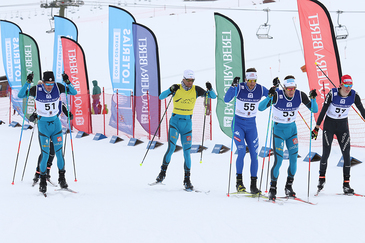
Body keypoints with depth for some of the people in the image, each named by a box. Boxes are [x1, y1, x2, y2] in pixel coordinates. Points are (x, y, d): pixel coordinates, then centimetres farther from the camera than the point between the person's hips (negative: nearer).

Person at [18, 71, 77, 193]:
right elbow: (20, 95, -15)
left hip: (56, 123, 2)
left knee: (59, 152, 2)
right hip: (43, 125, -2)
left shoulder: (58, 87, -8)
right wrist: (27, 83, -28)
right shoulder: (36, 90, -13)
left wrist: (67, 82, -22)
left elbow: (74, 92, -5)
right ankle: (42, 182, 8)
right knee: (45, 154, -6)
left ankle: (62, 179, 18)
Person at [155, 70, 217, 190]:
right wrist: (171, 90, -31)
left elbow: (213, 96, -1)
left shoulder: (196, 90, -1)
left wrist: (210, 89, -21)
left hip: (187, 123, 2)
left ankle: (187, 180, 5)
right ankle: (163, 172, 6)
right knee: (171, 148, -13)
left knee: (187, 152, 0)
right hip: (175, 121, -2)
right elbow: (161, 97, -14)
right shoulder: (176, 88, -6)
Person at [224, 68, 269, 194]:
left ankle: (253, 185, 5)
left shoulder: (260, 89, -5)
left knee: (254, 154, -1)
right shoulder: (240, 88, -14)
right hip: (238, 123, -3)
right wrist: (233, 86, -38)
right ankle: (239, 181, -5)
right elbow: (226, 99, -25)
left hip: (251, 125, 3)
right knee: (241, 152, -17)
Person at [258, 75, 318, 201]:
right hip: (279, 130, -4)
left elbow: (314, 110, -8)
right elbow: (260, 107, -29)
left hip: (292, 129, 4)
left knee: (294, 158, -1)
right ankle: (272, 189, 3)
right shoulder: (277, 95, -22)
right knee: (278, 160, -10)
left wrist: (313, 98, -26)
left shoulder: (300, 95, -11)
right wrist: (270, 96, -44)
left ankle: (289, 187, 16)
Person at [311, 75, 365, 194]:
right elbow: (323, 110, -12)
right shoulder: (332, 94, -19)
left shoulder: (354, 95, -11)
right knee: (326, 153, -6)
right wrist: (317, 127, -11)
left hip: (343, 125, 2)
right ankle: (322, 178, 16)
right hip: (329, 124, -2)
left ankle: (346, 183, -1)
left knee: (346, 154, -6)